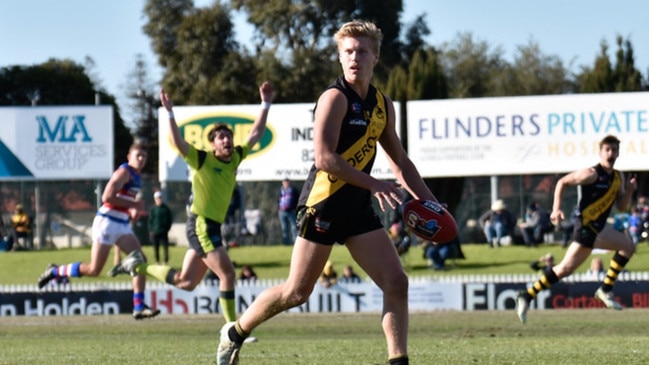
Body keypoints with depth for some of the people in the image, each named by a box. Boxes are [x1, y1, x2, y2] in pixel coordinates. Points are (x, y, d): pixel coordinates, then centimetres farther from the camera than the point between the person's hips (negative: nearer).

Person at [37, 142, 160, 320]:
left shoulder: (136, 177, 15)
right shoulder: (124, 172, -13)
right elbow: (107, 197, -23)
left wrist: (133, 210, 10)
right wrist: (133, 205, -19)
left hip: (123, 226, 9)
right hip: (107, 223, -9)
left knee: (140, 260, -5)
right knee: (94, 269, -7)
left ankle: (139, 307, -7)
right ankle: (55, 271, 13)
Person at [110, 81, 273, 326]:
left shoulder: (235, 158, 9)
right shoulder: (203, 160, -9)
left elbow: (255, 134, 19)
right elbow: (178, 143, -22)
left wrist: (266, 104, 16)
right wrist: (170, 113, -32)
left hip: (213, 227, 8)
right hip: (201, 225, -8)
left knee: (185, 282, 12)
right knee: (228, 274, -14)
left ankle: (137, 266, 26)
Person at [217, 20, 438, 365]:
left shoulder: (382, 104, 11)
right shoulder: (335, 98, -12)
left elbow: (400, 161, 22)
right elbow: (324, 159, -21)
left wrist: (428, 201, 14)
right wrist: (375, 184, -22)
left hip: (358, 207, 7)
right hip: (323, 203, -7)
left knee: (396, 282, -6)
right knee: (297, 292, -2)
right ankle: (235, 333, 19)